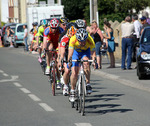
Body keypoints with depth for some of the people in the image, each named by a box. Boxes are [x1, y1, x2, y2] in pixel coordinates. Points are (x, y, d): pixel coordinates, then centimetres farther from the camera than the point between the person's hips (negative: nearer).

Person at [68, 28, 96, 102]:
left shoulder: (90, 40, -35)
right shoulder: (73, 39, -36)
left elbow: (93, 52, -34)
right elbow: (70, 52, -43)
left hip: (85, 51, 0)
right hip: (76, 51, 0)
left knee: (86, 63, -32)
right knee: (74, 72, -10)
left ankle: (88, 84, -21)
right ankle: (72, 91, 11)